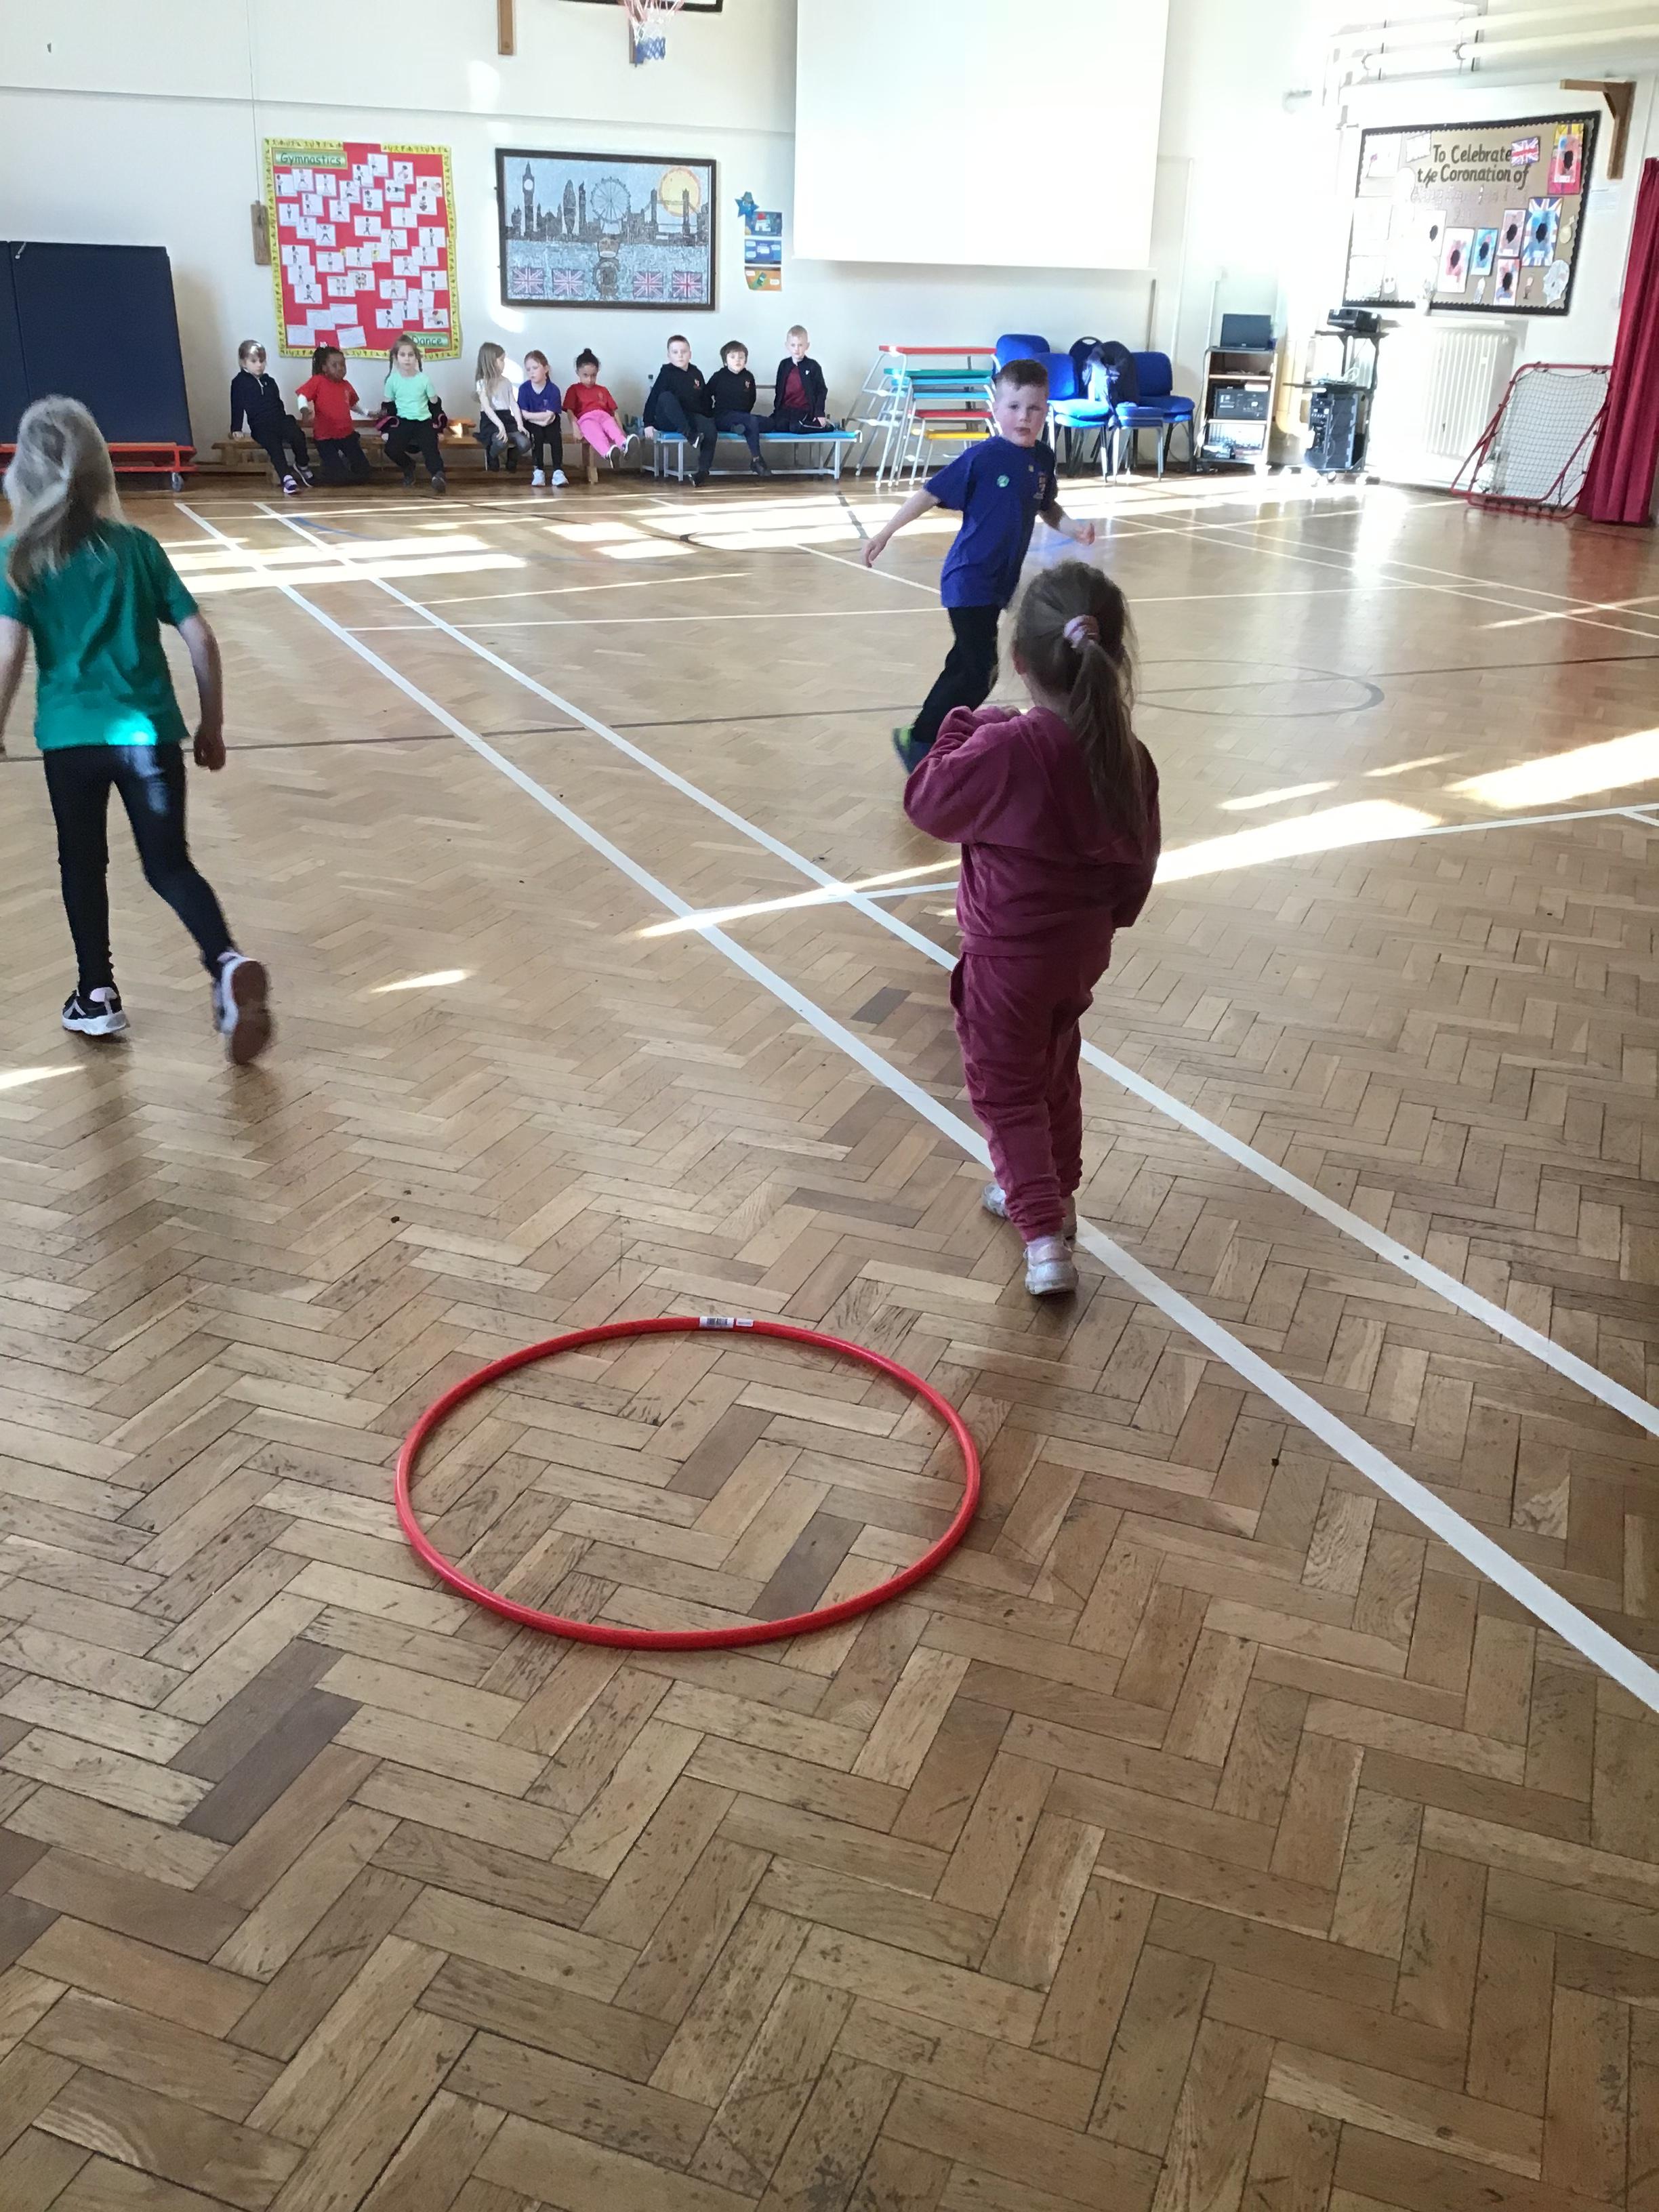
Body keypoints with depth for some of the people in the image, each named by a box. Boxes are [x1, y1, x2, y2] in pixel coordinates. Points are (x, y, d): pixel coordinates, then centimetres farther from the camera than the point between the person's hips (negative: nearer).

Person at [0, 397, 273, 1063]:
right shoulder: (137, 545, 4)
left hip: (72, 735, -1)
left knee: (82, 864, 18)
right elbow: (200, 640, 2)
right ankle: (228, 962, -17)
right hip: (149, 729, 1)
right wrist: (212, 724, 11)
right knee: (169, 864, 9)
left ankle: (96, 997, 27)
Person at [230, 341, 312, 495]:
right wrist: (236, 429, -1)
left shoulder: (270, 382, 20)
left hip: (279, 421, 4)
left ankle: (302, 465, -3)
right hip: (260, 427, -4)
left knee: (298, 435, -27)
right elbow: (237, 407, 4)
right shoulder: (239, 383, 5)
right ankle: (287, 478, -45)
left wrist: (285, 422, 22)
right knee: (274, 444, -35)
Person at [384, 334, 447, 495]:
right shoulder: (392, 380, 0)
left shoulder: (424, 379, -2)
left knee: (430, 449, -28)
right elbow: (388, 406, 10)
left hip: (424, 421, -1)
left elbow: (435, 404, 7)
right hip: (403, 422, 1)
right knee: (391, 449, -20)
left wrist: (438, 428, 9)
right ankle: (408, 467, 9)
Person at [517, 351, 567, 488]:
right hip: (532, 425, 0)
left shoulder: (553, 389, -12)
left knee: (555, 437, -29)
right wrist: (541, 418, -19)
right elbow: (524, 414, -13)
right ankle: (538, 471, -29)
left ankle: (558, 471, -27)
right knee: (537, 435, -30)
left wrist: (532, 415, -14)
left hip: (550, 424, 0)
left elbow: (549, 415, -18)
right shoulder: (524, 389, -8)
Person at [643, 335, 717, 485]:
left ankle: (703, 470, -31)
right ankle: (690, 436, -43)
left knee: (711, 429, -28)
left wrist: (710, 418, 12)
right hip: (667, 420, -3)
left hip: (691, 418, 3)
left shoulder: (696, 374, 9)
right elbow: (653, 398, -7)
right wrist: (648, 423, -12)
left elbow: (705, 400, 18)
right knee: (666, 396, -34)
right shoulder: (666, 373, -3)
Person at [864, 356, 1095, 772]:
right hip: (969, 580, -7)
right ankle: (917, 739, 2)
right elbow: (930, 494, -11)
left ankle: (935, 736, 31)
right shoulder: (981, 458, -16)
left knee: (965, 665, 17)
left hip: (1002, 582, 7)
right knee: (980, 673, -11)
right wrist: (886, 533, -12)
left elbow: (1048, 509, 17)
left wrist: (1072, 528, -3)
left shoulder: (1043, 459, 2)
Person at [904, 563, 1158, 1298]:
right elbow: (1136, 861, 5)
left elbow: (925, 801, -11)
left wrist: (963, 728, 2)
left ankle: (1045, 1236, -1)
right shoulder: (1126, 756, -7)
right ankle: (1052, 1195, 41)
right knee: (1054, 1077, 25)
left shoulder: (1004, 748, -26)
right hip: (1081, 951, 6)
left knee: (1006, 1091, 6)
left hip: (1009, 957, -6)